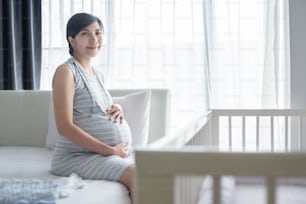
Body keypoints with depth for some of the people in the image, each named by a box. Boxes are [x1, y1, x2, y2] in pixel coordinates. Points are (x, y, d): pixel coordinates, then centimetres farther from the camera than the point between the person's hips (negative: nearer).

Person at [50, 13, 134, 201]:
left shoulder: (97, 75, 17)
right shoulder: (66, 72, -7)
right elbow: (65, 127, -17)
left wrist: (118, 110, 4)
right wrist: (109, 150, -18)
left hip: (116, 153, 8)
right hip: (78, 155, -8)